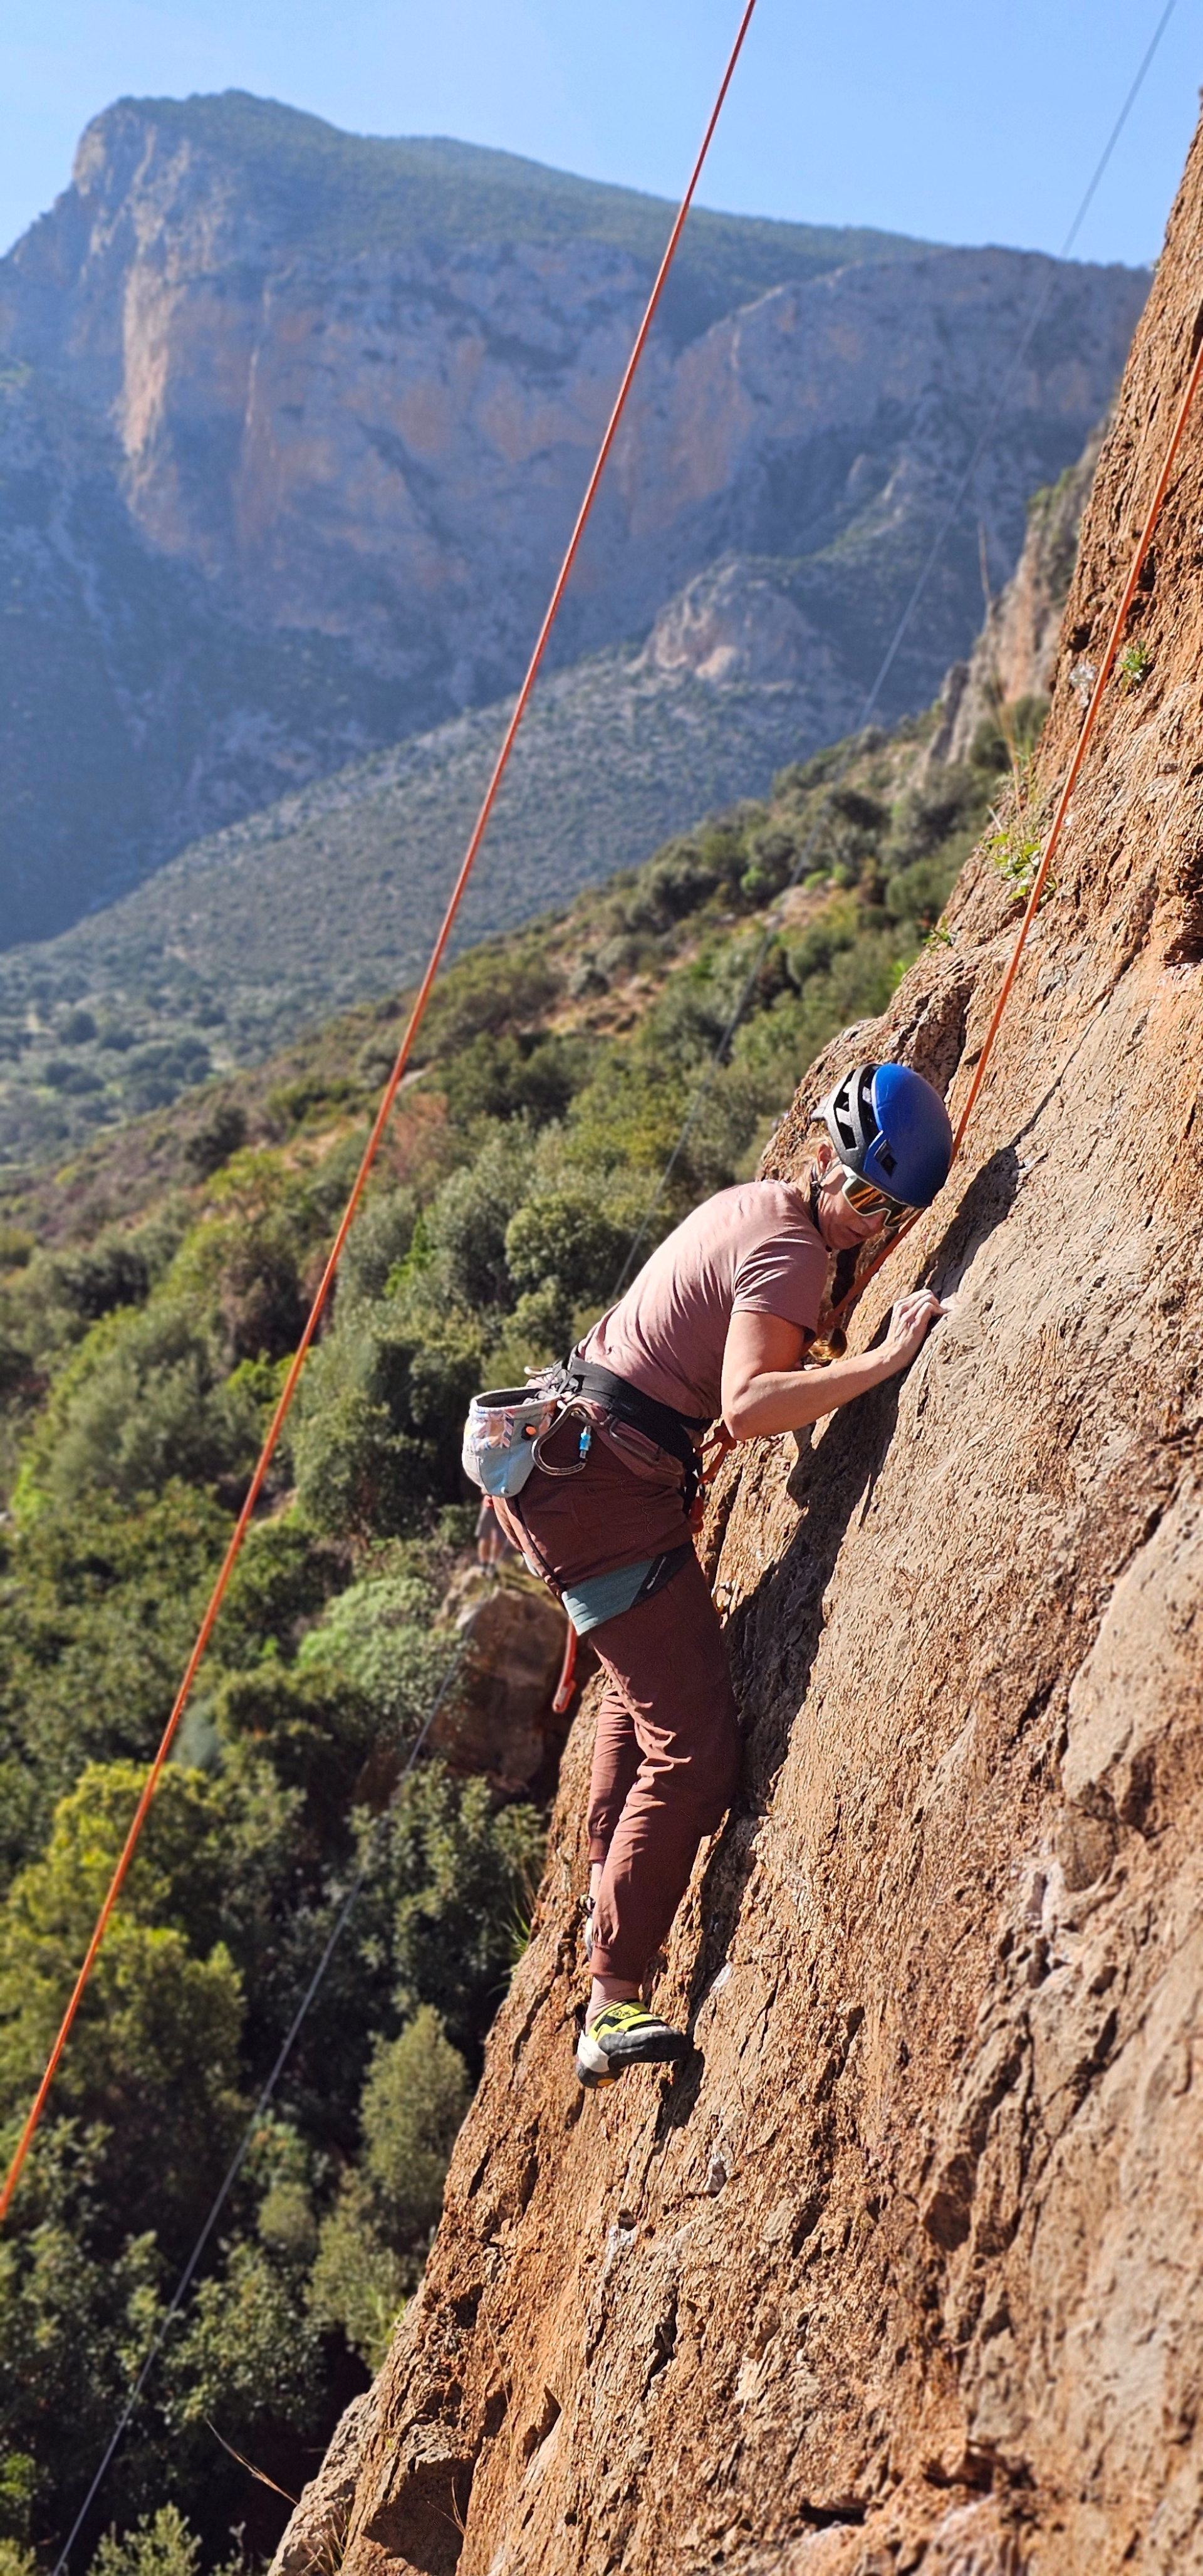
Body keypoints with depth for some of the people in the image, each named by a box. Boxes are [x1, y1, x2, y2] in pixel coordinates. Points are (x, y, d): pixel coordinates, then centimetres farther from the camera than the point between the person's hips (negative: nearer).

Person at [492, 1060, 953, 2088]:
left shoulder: (758, 1200, 12)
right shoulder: (789, 1251, -18)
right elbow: (747, 1407, -33)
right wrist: (887, 1358, -34)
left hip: (567, 1457, 11)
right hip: (606, 1483, -11)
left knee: (643, 1690, 31)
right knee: (694, 1750, -12)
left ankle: (606, 1892, 46)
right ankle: (614, 2008, -9)